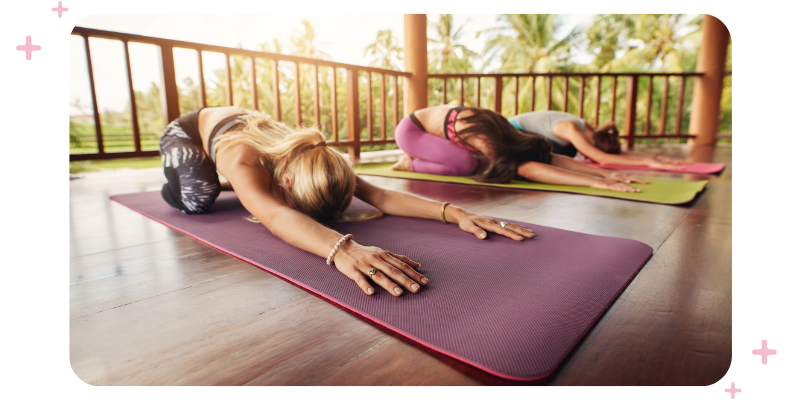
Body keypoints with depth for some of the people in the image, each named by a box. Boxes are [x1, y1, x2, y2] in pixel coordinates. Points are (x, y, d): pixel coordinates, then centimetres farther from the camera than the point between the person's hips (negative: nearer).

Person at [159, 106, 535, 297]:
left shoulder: (312, 162, -35)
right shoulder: (243, 162, -49)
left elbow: (379, 195, -44)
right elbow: (275, 216, -69)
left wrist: (454, 212, -56)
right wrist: (342, 249, -88)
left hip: (248, 122, 4)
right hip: (188, 131, -3)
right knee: (198, 200, -25)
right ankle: (170, 184, 9)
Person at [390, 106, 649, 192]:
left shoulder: (508, 134, -15)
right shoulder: (483, 139, -37)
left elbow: (552, 158, -15)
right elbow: (528, 169, -48)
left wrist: (606, 173, -23)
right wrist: (596, 183, -49)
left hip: (436, 123, 8)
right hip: (410, 129, -8)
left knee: (480, 162, -4)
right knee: (467, 164, -26)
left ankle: (416, 159, 12)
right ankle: (411, 164, -4)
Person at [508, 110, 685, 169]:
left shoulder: (587, 129, -8)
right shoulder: (571, 130, -33)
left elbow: (620, 152, -3)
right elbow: (602, 159, -40)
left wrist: (653, 156, -16)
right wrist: (648, 162, -39)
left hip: (527, 128, 8)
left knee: (569, 152, -3)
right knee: (563, 153, -22)